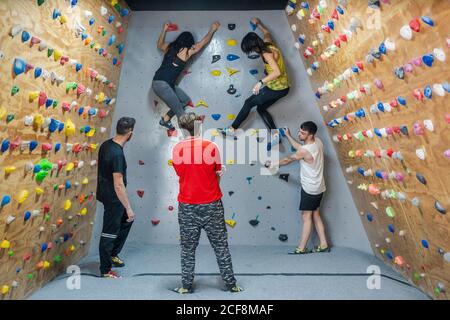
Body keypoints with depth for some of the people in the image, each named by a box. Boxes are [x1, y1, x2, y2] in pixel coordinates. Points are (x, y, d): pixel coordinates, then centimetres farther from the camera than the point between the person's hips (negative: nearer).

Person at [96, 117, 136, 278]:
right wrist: (129, 208, -22)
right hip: (112, 198, -10)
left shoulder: (106, 144, 1)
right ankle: (105, 270, 22)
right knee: (110, 233, 5)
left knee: (126, 220, 25)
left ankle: (113, 254, 35)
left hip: (105, 192, 10)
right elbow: (118, 185, -28)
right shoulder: (117, 154, -27)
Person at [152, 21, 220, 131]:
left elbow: (159, 45, 37)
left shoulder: (170, 47, 13)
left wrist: (164, 29, 43)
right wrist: (213, 29, 20)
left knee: (186, 100, 17)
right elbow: (204, 41, 5)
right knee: (180, 111, -5)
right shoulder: (187, 52, -6)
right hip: (161, 84, -9)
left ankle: (165, 119, 23)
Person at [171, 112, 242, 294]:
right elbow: (218, 175, 3)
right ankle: (231, 284, 22)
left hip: (187, 206, 1)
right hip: (212, 205, 0)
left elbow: (180, 173, 8)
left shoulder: (177, 149, -4)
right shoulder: (211, 147, -8)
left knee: (188, 248, 14)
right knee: (221, 246, 12)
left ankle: (186, 286, 23)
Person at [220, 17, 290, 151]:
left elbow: (277, 72, -34)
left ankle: (232, 129, 7)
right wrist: (258, 23, 44)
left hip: (278, 88, -10)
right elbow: (267, 33, 29)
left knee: (249, 102, -2)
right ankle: (275, 135, 7)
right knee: (261, 108, 14)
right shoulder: (267, 43, 5)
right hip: (278, 86, 10)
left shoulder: (266, 53, -23)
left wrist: (261, 82, -32)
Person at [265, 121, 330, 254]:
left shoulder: (305, 151, -24)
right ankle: (323, 245, 22)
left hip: (309, 188, -8)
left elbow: (287, 160, -9)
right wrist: (288, 136, 19)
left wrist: (272, 164, 6)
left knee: (307, 217, 0)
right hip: (318, 187, 8)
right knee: (315, 215, 16)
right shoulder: (318, 141, -2)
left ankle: (301, 249, 11)